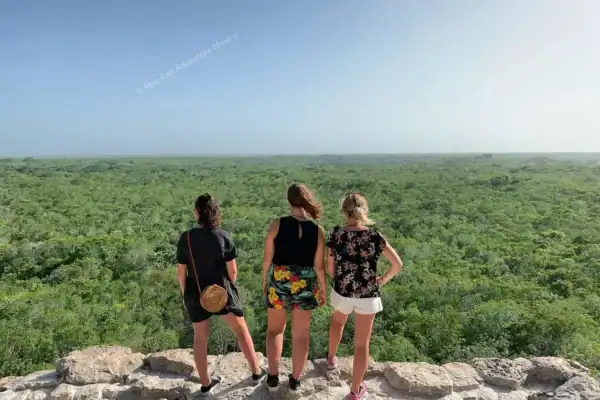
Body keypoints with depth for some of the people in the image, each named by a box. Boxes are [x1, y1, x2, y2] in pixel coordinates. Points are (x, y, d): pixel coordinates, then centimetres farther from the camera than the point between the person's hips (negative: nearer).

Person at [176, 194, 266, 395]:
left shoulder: (185, 238, -11)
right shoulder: (223, 237, -15)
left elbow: (181, 271, -5)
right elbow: (232, 270, -10)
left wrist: (185, 294, 10)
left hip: (195, 294, 2)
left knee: (200, 337, 19)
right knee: (241, 329, 17)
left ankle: (205, 383, 33)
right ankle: (256, 371, 29)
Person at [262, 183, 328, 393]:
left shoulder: (277, 224, -14)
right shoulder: (318, 230, -12)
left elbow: (268, 258, -8)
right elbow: (319, 266, -7)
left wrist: (264, 280, 8)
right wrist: (323, 290, 7)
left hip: (279, 282, 0)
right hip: (305, 285, 1)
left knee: (275, 329, 22)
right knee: (301, 334, 17)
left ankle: (273, 377, 29)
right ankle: (295, 380, 32)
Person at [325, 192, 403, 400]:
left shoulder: (336, 234, -11)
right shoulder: (374, 236, -13)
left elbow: (330, 268, -3)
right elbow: (398, 264, -8)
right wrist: (383, 280, 7)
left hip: (341, 292, 2)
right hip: (368, 296, -1)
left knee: (337, 322, 35)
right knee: (362, 343, 14)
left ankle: (332, 358, 54)